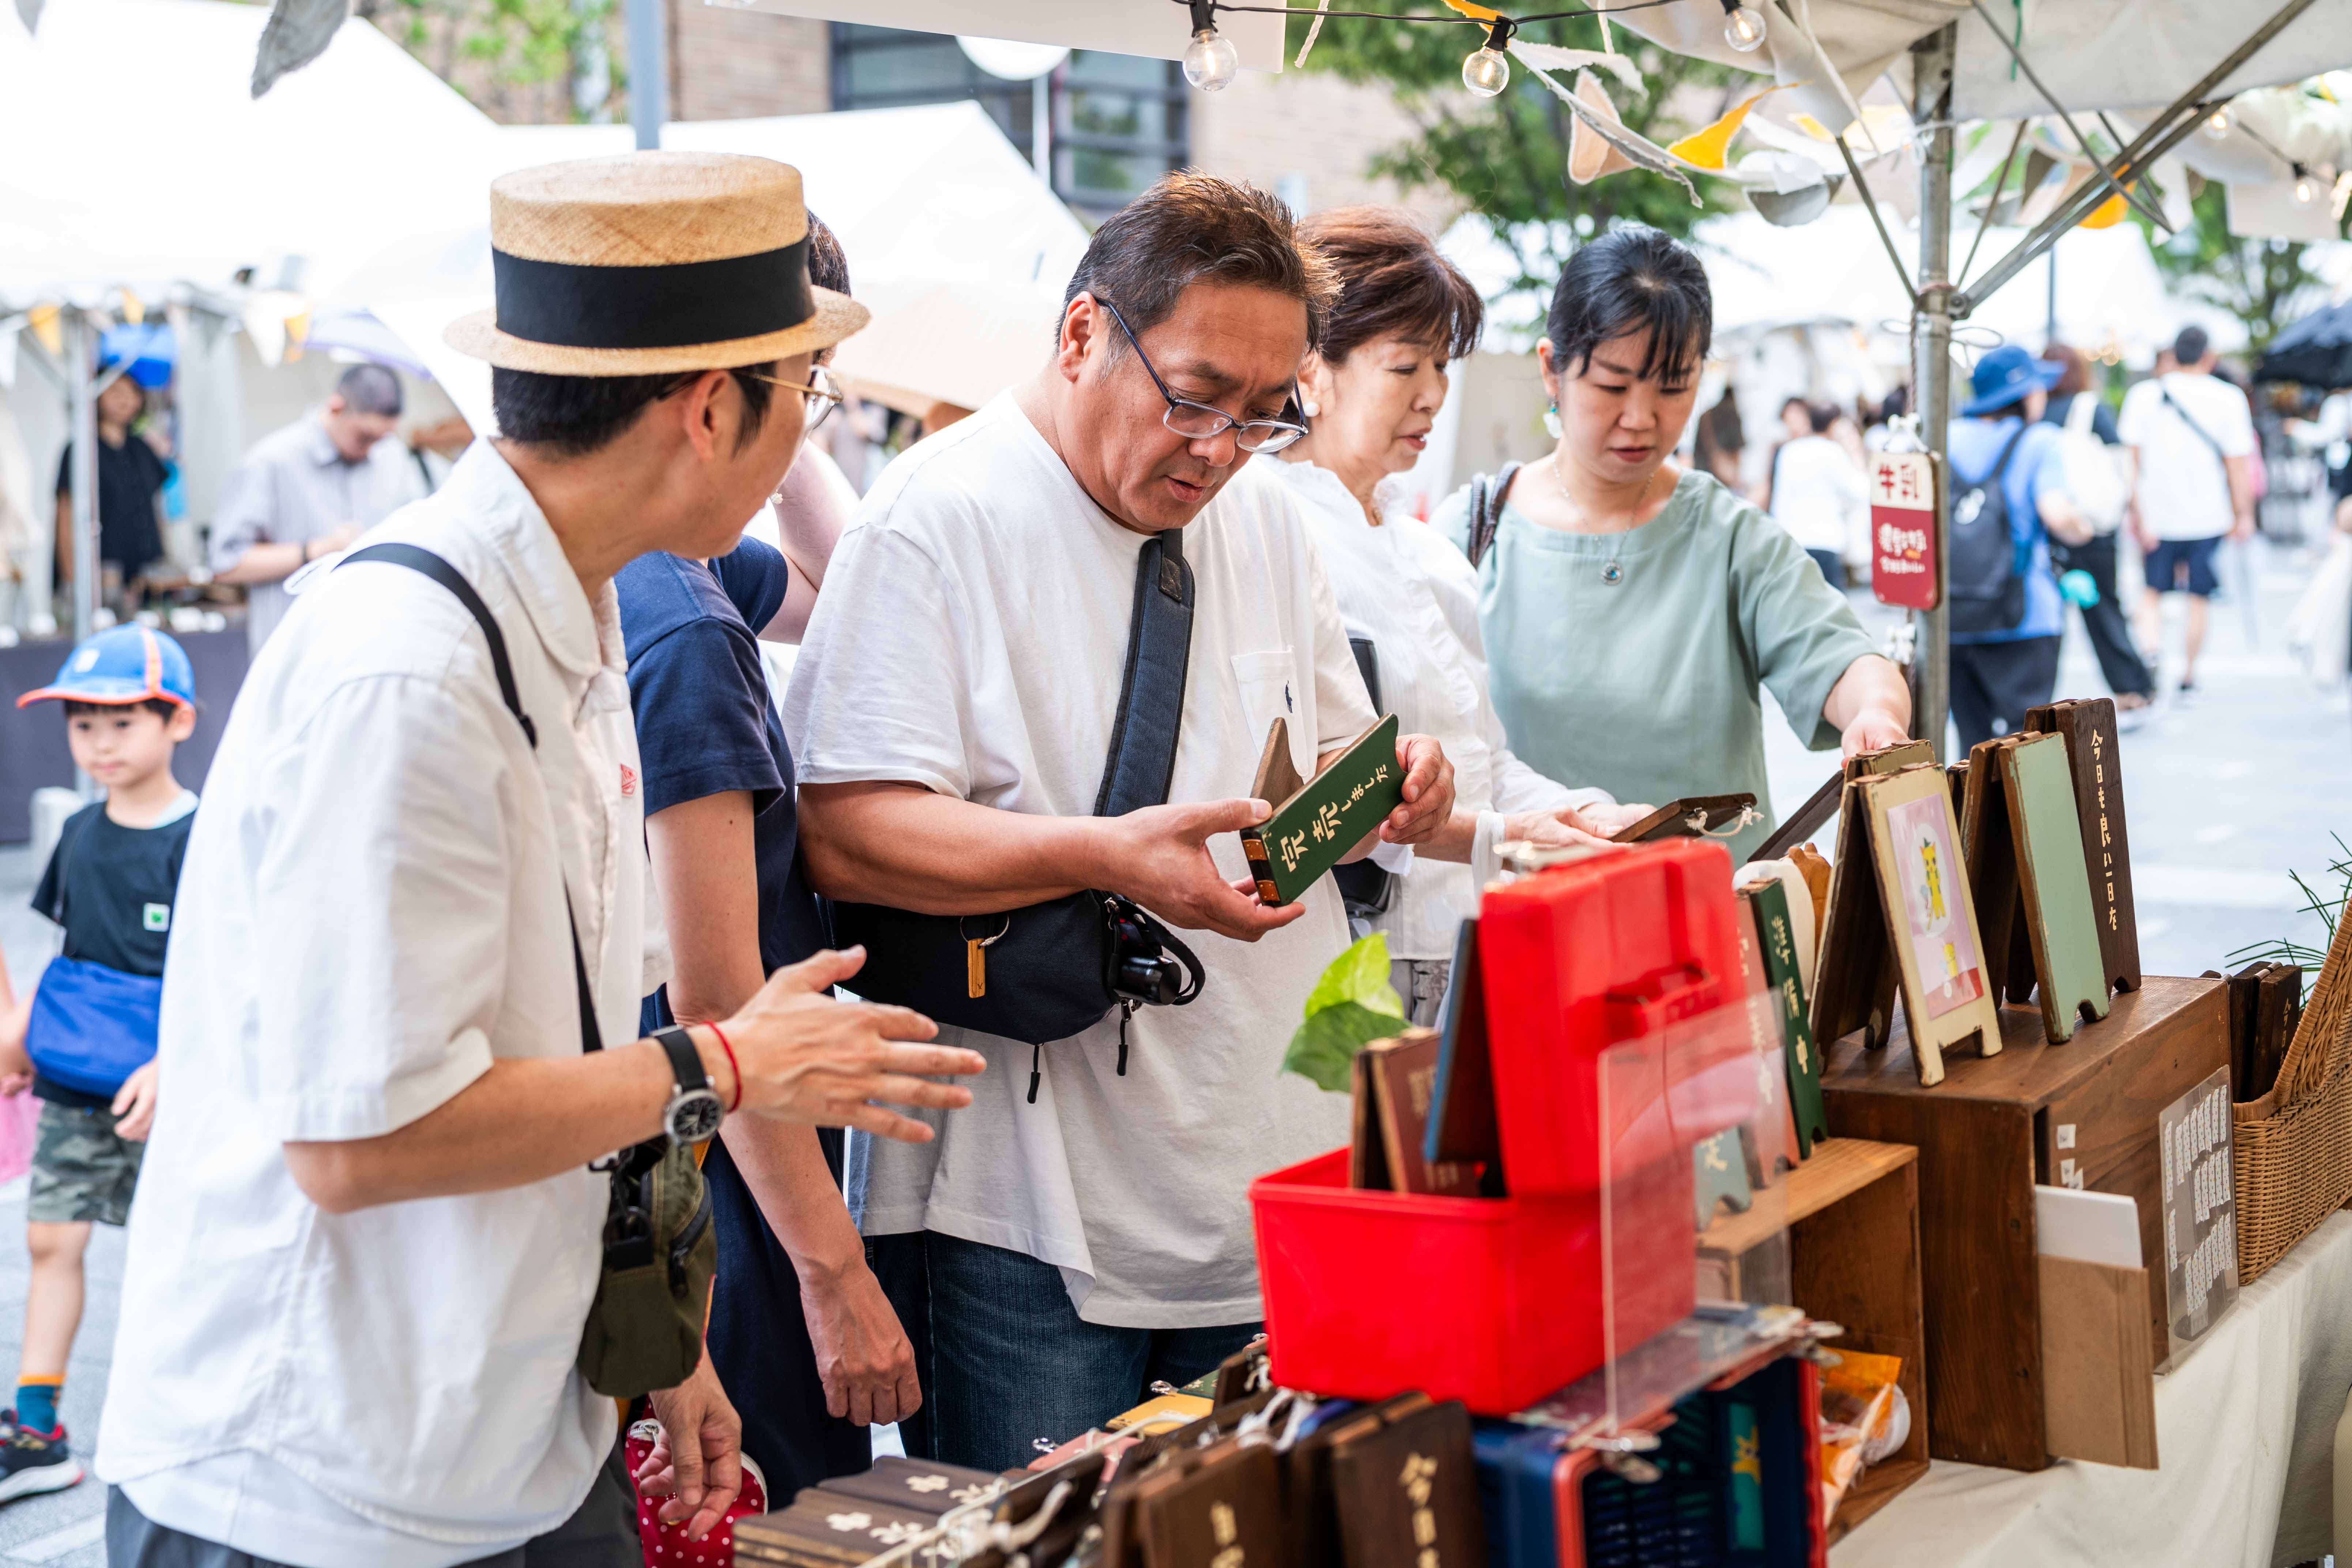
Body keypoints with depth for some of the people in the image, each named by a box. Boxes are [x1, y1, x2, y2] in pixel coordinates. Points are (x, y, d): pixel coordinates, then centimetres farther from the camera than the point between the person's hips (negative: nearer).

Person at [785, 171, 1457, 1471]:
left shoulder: (1261, 516, 12)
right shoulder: (937, 518, -10)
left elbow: (1327, 754, 23)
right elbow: (843, 834, -18)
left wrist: (1383, 787, -1)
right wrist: (1107, 856, -29)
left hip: (1274, 1177, 6)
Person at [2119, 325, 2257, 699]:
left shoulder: (2143, 394, 1)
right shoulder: (2228, 398, -3)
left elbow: (2131, 458, -4)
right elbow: (2237, 462, -4)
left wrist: (2136, 512, -1)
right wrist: (2244, 515, 4)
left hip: (2157, 511, 1)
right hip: (2208, 514, -1)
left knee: (2153, 592, 12)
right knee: (2199, 598, 10)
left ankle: (2152, 650, -14)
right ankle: (2188, 677, 14)